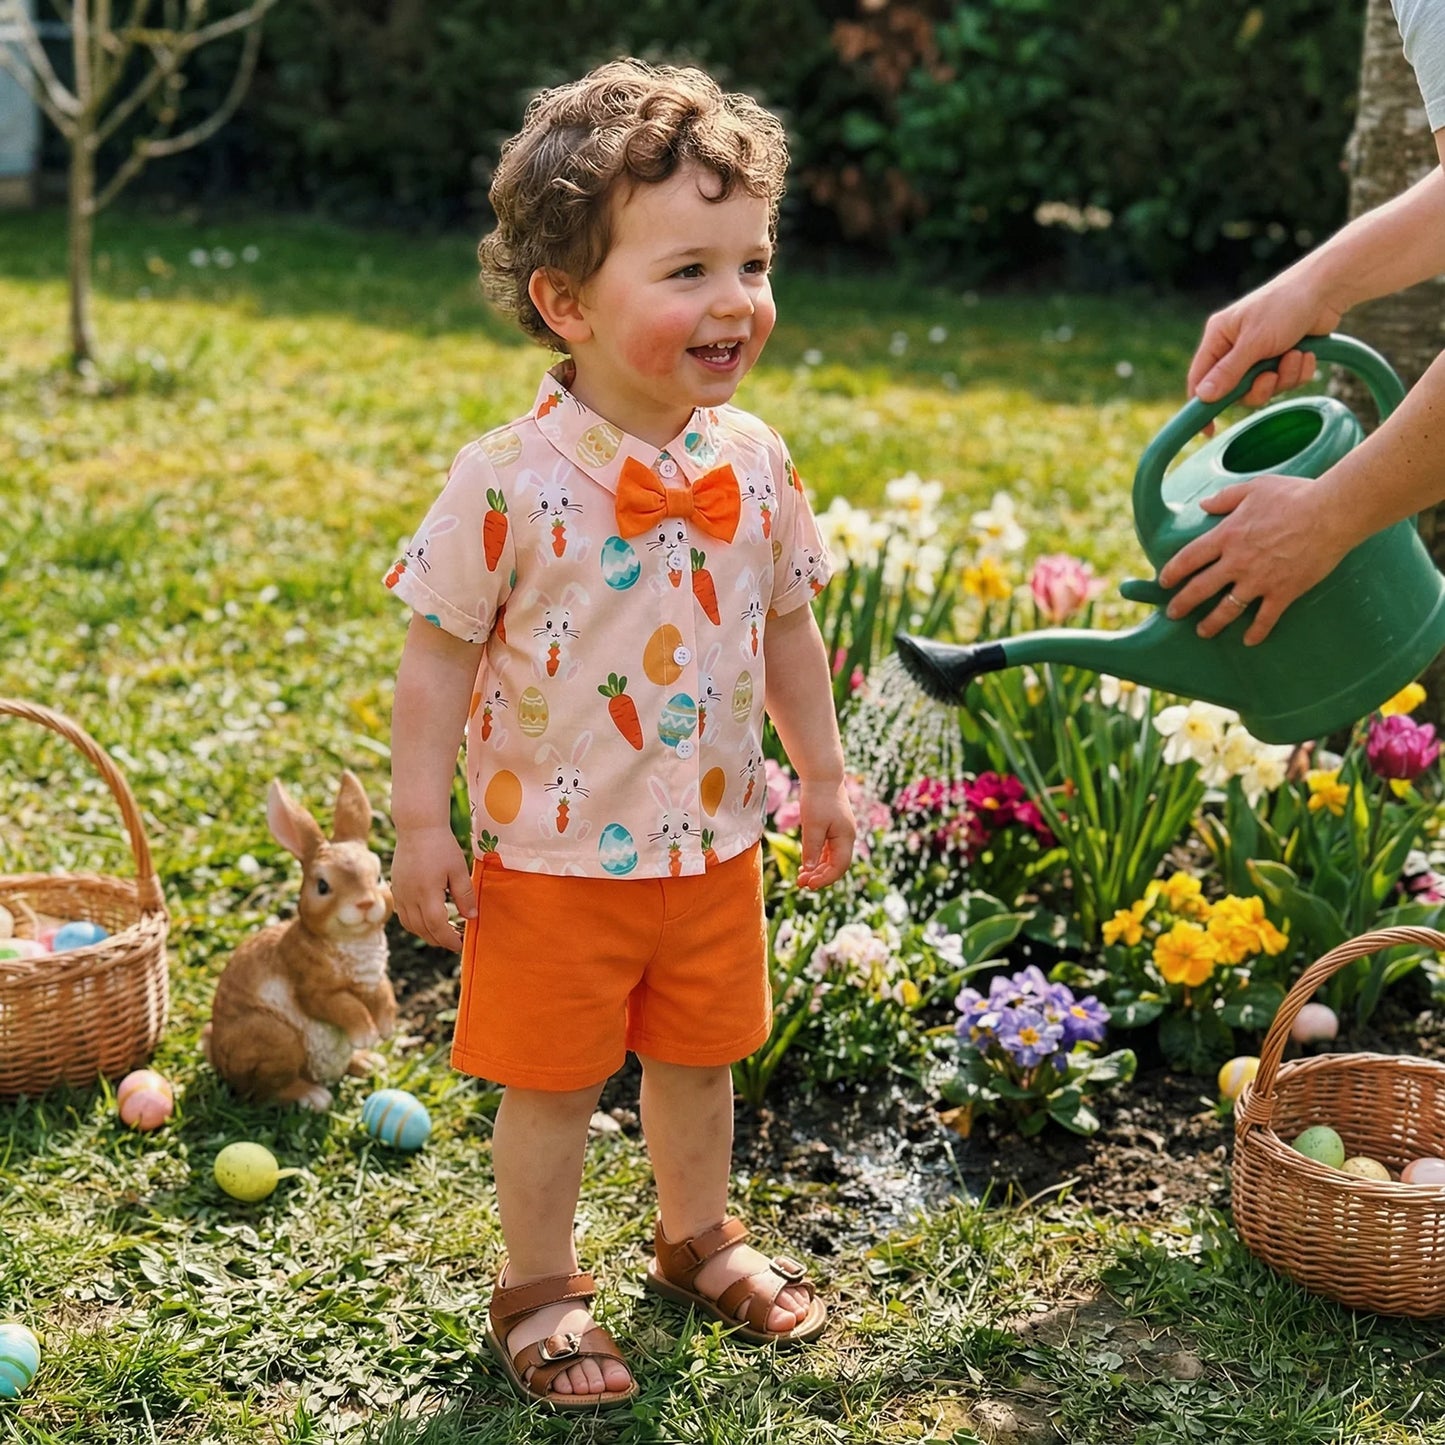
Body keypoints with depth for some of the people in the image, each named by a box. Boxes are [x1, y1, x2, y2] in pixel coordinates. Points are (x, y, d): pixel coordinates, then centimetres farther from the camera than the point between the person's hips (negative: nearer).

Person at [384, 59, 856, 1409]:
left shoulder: (754, 463, -5)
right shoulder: (510, 479, -20)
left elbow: (788, 628, 9)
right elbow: (440, 651, -13)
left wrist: (822, 775, 14)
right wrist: (421, 822, -13)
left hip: (715, 843, 5)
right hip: (553, 854, -4)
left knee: (697, 1056, 22)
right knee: (552, 1081, 10)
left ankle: (698, 1236, 46)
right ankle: (538, 1289, 31)